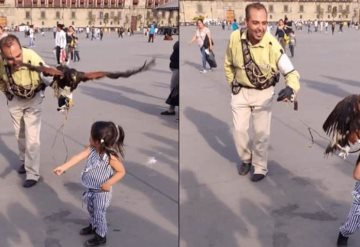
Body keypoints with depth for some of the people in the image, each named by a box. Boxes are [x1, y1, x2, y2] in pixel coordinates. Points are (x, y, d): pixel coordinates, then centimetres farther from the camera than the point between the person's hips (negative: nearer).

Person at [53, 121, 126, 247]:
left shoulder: (111, 157, -30)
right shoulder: (92, 149, -12)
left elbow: (121, 171, -22)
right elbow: (78, 157, -15)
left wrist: (109, 183, -28)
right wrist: (63, 167, -22)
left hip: (101, 191, -7)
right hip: (91, 188, 7)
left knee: (99, 213, 9)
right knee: (91, 209, 27)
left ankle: (101, 236, 29)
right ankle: (93, 226, 53)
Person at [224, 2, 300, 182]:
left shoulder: (272, 45, -27)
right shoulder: (235, 37, -19)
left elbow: (291, 72, -27)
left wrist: (291, 88, -47)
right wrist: (232, 83, 2)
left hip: (263, 93, -2)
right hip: (240, 92, 2)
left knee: (261, 133, 5)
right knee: (239, 130, 8)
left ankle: (260, 167, 27)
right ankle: (246, 158, 36)